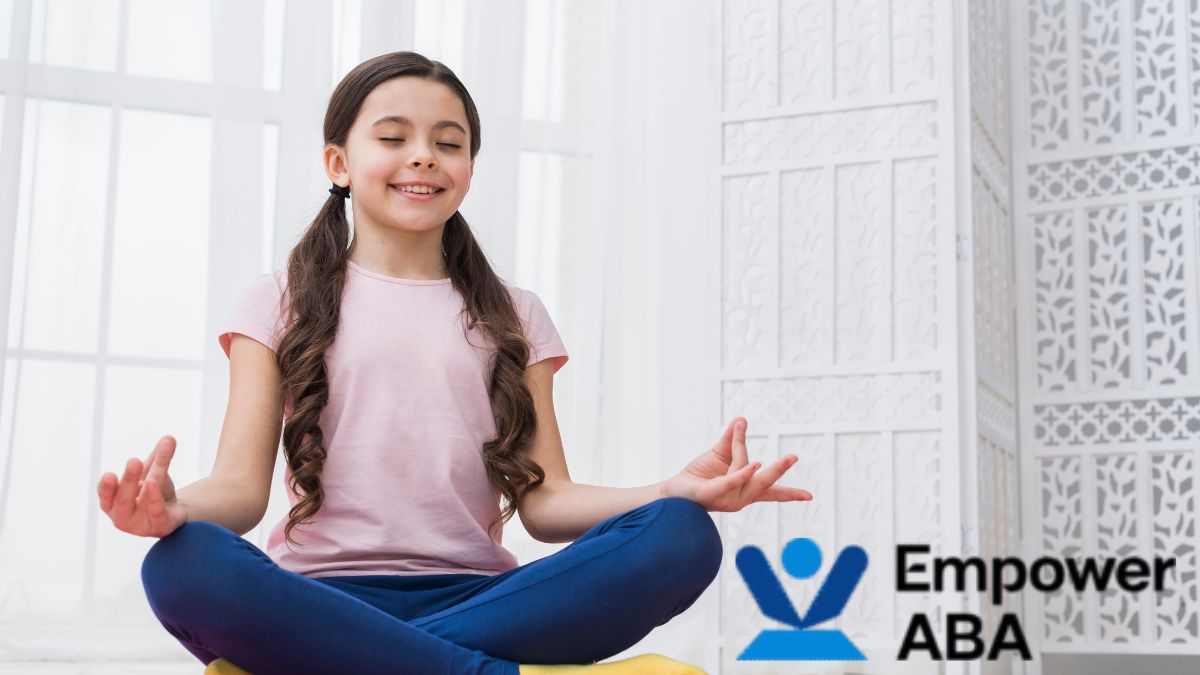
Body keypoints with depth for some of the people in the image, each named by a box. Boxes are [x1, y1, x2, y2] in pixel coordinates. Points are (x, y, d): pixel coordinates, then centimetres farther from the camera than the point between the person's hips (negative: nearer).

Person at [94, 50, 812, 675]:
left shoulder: (514, 318, 18)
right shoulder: (282, 301, 13)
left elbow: (545, 499, 8)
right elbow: (243, 486, 2)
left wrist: (675, 493, -13)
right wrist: (177, 506, -23)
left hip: (474, 596, 3)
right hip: (323, 598, -2)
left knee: (682, 539, -25)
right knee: (186, 567, -35)